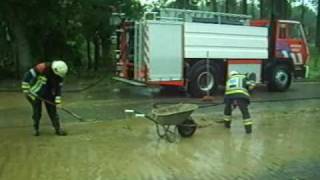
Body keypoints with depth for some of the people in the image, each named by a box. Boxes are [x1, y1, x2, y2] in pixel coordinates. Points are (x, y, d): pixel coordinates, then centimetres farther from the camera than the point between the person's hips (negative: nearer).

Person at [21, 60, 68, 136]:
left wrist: (58, 100, -7)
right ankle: (36, 129, 25)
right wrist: (25, 89, -22)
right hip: (35, 93, -4)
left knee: (53, 111, 2)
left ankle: (58, 129, 9)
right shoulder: (42, 68, -29)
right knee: (37, 112, 4)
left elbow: (58, 87, -3)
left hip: (49, 94, 4)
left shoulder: (60, 75, -11)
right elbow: (28, 75, -23)